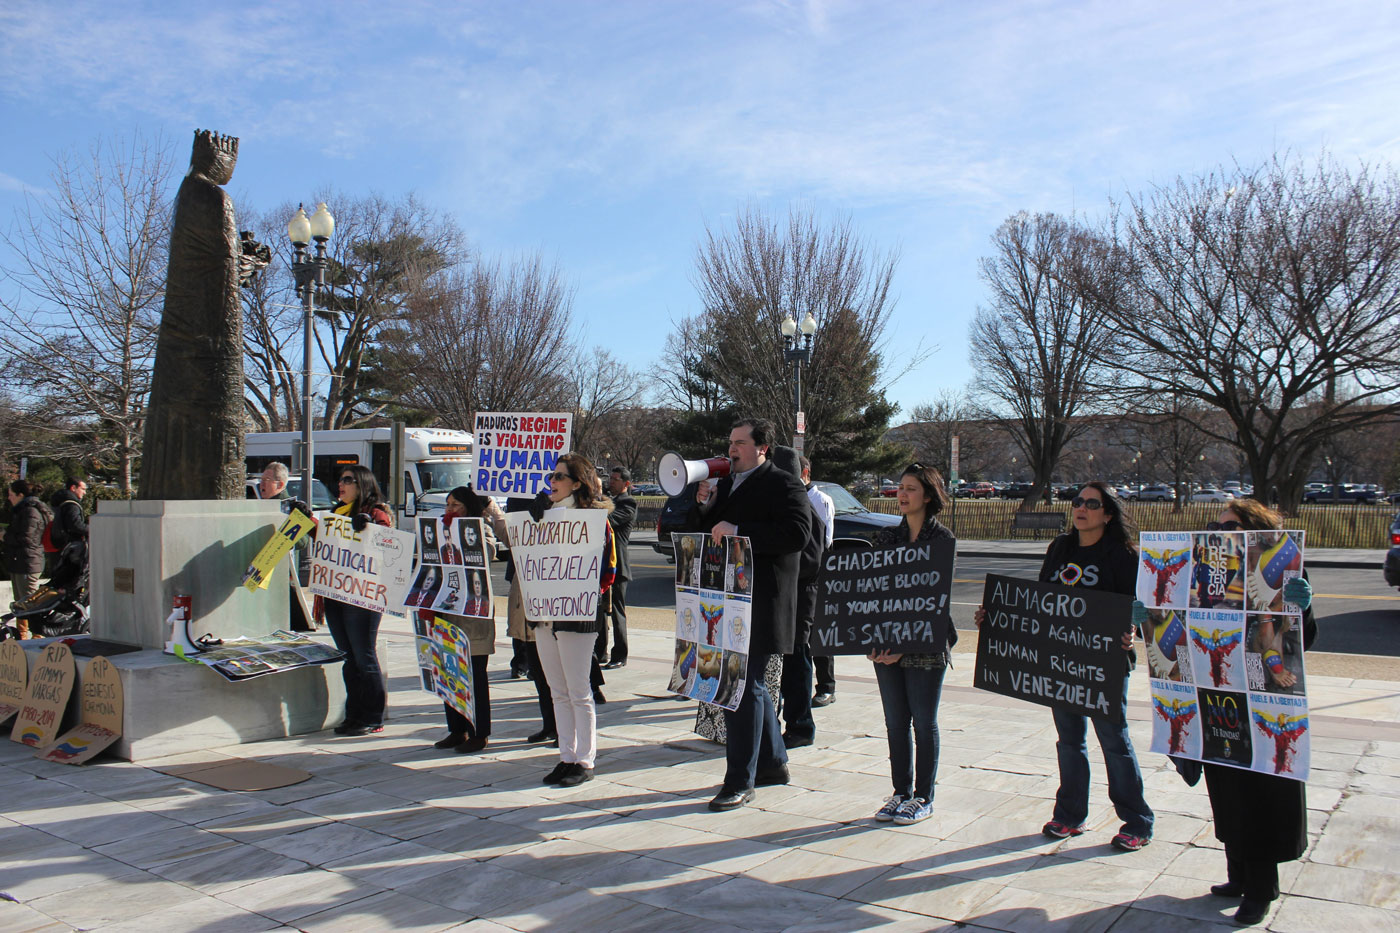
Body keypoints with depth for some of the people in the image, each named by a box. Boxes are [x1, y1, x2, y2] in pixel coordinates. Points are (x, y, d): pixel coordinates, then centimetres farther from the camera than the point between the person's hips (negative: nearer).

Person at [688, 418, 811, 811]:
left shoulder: (782, 485, -7)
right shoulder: (725, 483, 17)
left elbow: (796, 532, -23)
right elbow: (696, 533, 20)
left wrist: (739, 531, -26)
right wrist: (703, 506, 0)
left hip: (759, 608, -9)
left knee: (742, 687, -7)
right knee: (750, 685, 18)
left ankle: (740, 781, 2)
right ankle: (772, 762, 33)